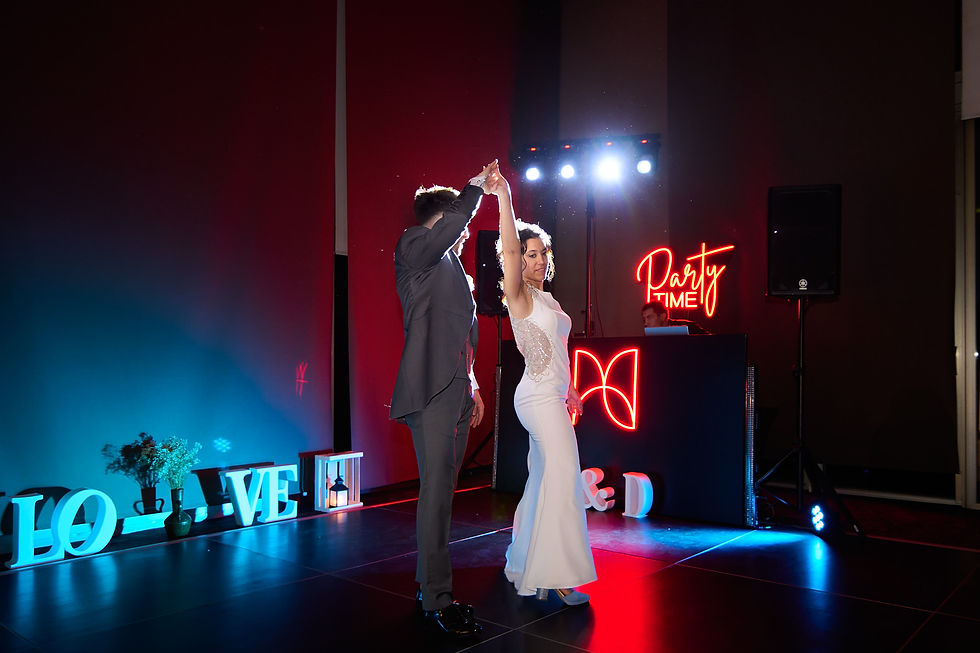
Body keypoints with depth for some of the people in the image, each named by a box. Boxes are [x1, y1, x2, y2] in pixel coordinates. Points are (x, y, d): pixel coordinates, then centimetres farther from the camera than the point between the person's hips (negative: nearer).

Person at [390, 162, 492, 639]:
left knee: (441, 492, 9)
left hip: (455, 394, 9)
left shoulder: (453, 270, 25)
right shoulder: (412, 248, 0)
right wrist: (475, 187, -7)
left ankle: (429, 589, 16)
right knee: (436, 492, -10)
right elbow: (451, 223, -21)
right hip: (430, 392, -9)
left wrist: (472, 386, 24)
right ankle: (437, 601, -5)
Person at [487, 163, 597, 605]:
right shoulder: (519, 296, -8)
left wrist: (570, 392, 25)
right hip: (540, 398, -9)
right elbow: (509, 247, -23)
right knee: (562, 477, -11)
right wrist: (503, 196, -32)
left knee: (542, 480, 12)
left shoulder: (546, 300, 17)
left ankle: (523, 565, 23)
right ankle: (557, 576, -7)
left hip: (551, 397, 9)